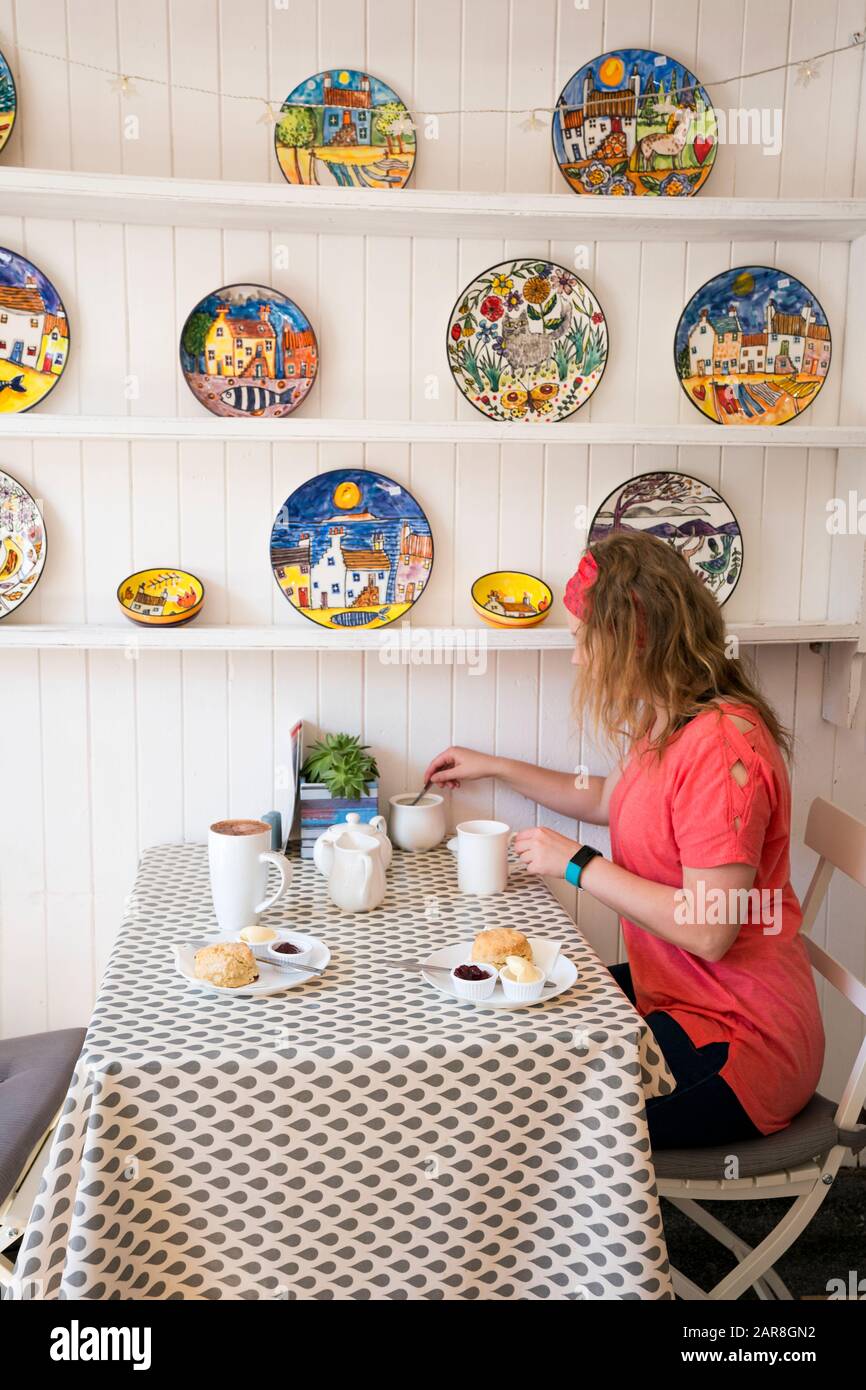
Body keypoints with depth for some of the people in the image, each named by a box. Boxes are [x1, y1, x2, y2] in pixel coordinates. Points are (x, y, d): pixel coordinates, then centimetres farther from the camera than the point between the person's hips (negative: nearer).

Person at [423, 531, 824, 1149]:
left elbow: (709, 931, -28)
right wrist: (493, 767, 25)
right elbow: (606, 799, 26)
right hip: (669, 993, 10)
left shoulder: (720, 744, -26)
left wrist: (577, 864, -19)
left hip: (735, 1043, -9)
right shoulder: (665, 727, 6)